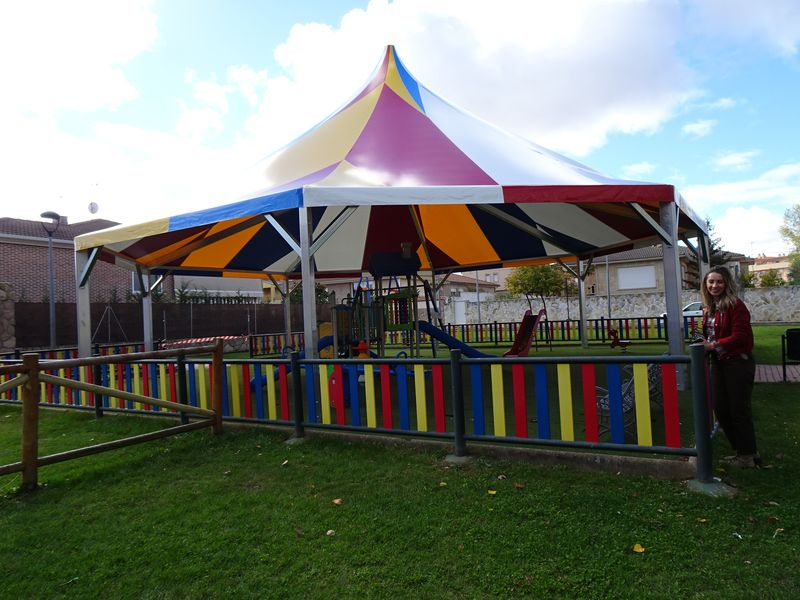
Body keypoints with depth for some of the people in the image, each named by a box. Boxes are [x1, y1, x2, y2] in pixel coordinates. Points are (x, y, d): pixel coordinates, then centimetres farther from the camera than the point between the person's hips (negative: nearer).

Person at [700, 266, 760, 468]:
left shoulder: (735, 305, -14)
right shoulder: (709, 308, 9)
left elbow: (740, 336, -21)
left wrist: (714, 345, -22)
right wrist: (704, 345, -1)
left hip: (738, 363, -8)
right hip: (718, 364, 8)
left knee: (739, 411, 2)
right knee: (721, 410, 14)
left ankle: (748, 456, 19)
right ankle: (741, 451, 30)